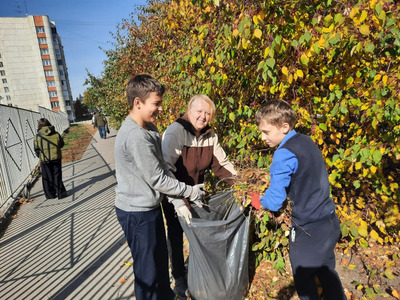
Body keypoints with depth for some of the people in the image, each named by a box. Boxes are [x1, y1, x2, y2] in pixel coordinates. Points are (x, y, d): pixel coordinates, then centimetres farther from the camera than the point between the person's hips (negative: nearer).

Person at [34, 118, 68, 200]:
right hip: (56, 158, 1)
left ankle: (50, 194, 19)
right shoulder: (56, 134, -4)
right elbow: (61, 144, 7)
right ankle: (61, 193, 10)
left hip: (44, 160, 0)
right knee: (57, 176, 9)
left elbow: (36, 149, -1)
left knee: (47, 178, 12)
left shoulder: (37, 137, -6)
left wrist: (40, 156, 18)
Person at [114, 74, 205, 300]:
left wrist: (183, 191, 6)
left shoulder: (149, 128, 3)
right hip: (138, 213, -9)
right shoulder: (136, 136, -27)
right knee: (148, 267, 11)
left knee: (160, 256, 26)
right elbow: (158, 180, -22)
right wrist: (191, 192, -10)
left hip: (148, 206, 9)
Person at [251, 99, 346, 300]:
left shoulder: (285, 153, -22)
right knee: (327, 274, 26)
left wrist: (258, 201, -2)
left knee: (304, 280, 16)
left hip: (308, 230, -8)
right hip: (330, 223, 8)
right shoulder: (307, 141, 3)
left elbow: (274, 202, -21)